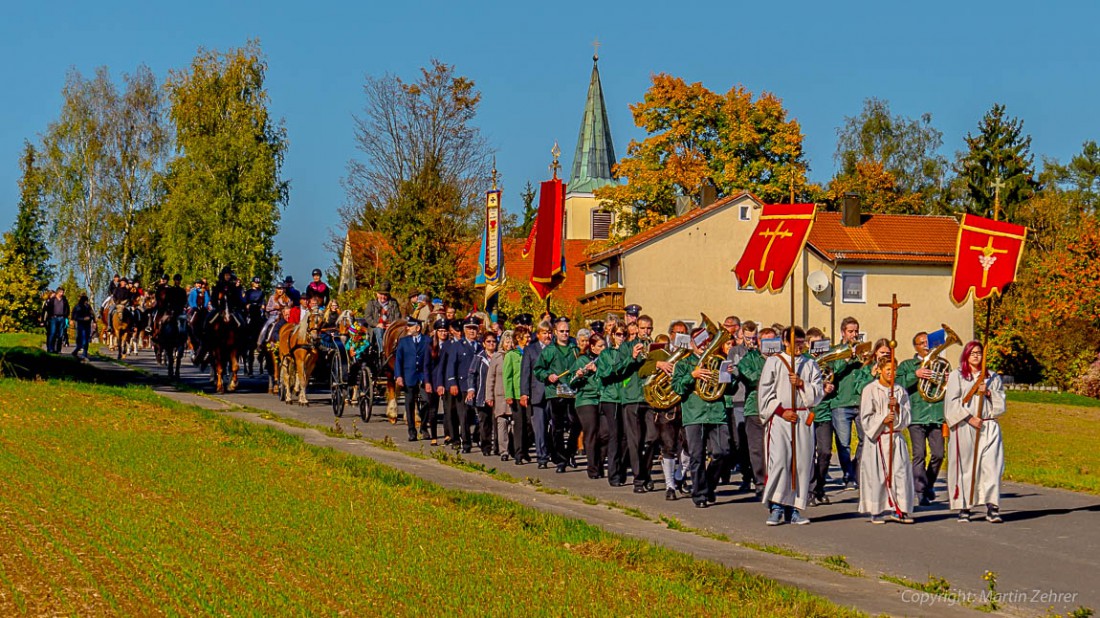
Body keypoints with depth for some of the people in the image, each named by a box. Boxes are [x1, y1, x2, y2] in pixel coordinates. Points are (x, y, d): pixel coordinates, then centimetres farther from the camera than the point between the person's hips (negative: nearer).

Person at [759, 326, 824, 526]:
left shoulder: (810, 365, 14)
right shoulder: (773, 362, 6)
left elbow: (818, 393, 8)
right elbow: (766, 393, 1)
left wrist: (802, 384, -9)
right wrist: (781, 411, -9)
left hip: (803, 419, 3)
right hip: (779, 418, -3)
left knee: (802, 462, -1)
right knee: (779, 461, -13)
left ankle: (793, 509, 4)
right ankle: (776, 507, -10)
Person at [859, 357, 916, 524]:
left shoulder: (900, 390, 11)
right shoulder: (870, 390, -1)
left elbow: (906, 416, 9)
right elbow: (865, 418, -3)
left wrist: (898, 407, -9)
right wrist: (882, 420, -17)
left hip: (896, 437, 3)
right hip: (877, 437, -3)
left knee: (901, 471, -5)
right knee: (877, 474, -2)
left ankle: (898, 510, 1)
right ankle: (875, 511, 7)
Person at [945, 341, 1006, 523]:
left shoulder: (992, 377, 15)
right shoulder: (956, 376, 7)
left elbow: (1001, 403, 12)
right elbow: (952, 402, -2)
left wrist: (989, 393, -6)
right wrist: (969, 418, -11)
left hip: (988, 427, 2)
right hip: (964, 427, -2)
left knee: (991, 466, -9)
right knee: (964, 466, -2)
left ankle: (992, 508, -11)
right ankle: (964, 508, 3)